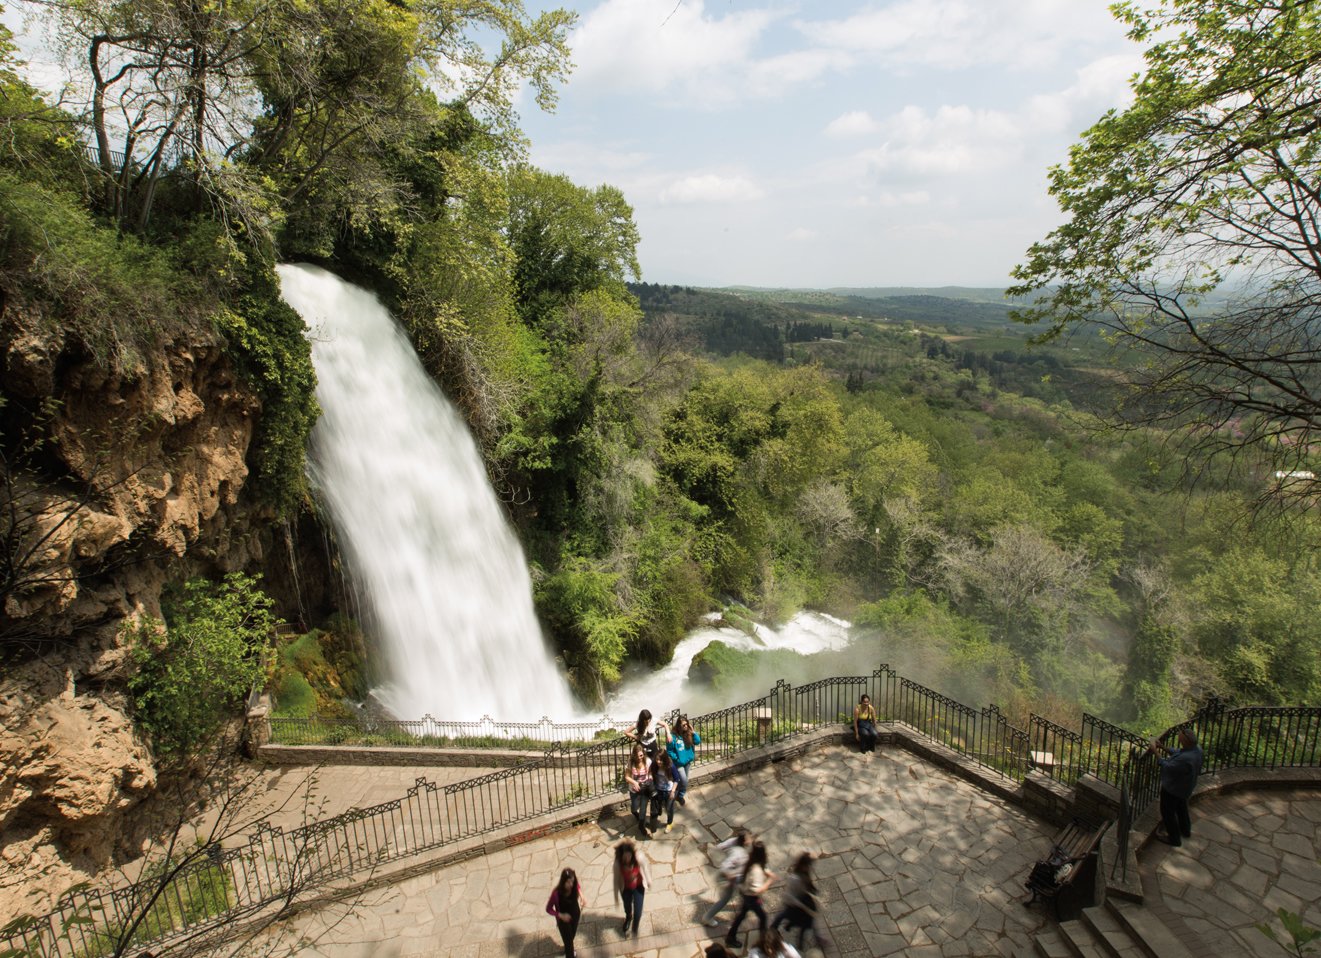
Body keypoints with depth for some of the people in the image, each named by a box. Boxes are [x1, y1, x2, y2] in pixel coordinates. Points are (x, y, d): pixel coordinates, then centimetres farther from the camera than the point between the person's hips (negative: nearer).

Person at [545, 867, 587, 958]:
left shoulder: (574, 886, -25)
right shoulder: (557, 893, -36)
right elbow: (548, 909, -22)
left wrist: (581, 896, -17)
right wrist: (561, 915, -35)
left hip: (575, 915, 5)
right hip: (563, 920, -5)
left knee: (571, 936, 31)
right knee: (568, 941, 5)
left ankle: (568, 950, 62)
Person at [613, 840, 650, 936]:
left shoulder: (639, 858, -32)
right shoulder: (618, 863, -32)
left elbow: (644, 869, -13)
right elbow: (616, 879, -17)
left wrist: (648, 881, 2)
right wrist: (616, 895, -8)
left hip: (638, 887, -1)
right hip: (626, 888, 1)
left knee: (638, 911, 4)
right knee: (627, 908, 25)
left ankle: (635, 928, 39)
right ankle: (628, 918, 63)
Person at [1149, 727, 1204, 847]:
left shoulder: (1186, 759, -43)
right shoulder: (1197, 748, -16)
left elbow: (1167, 767, -29)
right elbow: (1176, 753, -2)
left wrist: (1155, 752, -22)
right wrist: (1162, 747, -7)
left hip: (1173, 788, -9)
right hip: (1185, 787, 9)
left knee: (1167, 811, 14)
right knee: (1181, 807, 33)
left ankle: (1174, 838, 31)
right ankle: (1185, 830, 55)